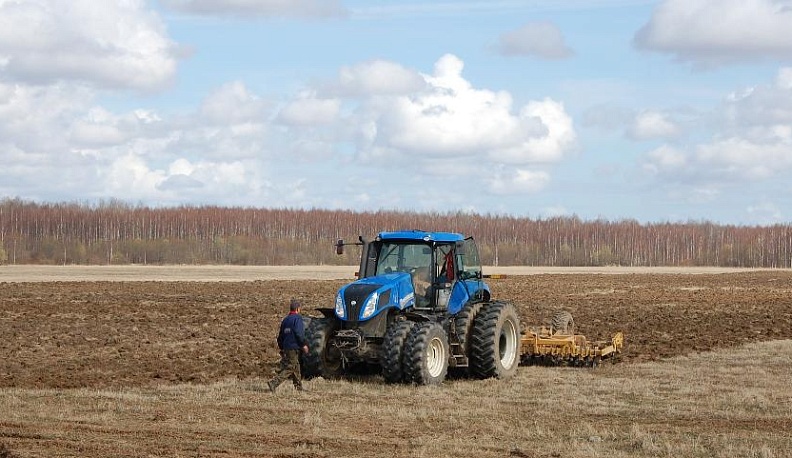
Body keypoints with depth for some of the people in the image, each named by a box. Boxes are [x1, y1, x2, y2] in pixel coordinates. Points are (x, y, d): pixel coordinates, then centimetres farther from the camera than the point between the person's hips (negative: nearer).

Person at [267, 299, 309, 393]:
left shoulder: (285, 319, 15)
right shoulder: (297, 318, -9)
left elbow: (280, 335, 19)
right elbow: (299, 333, -19)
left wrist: (281, 347, 26)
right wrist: (304, 344, -11)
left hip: (286, 348, 9)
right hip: (294, 348, -9)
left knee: (296, 368, 16)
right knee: (289, 368, -9)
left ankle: (299, 388, 20)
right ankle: (274, 383, -21)